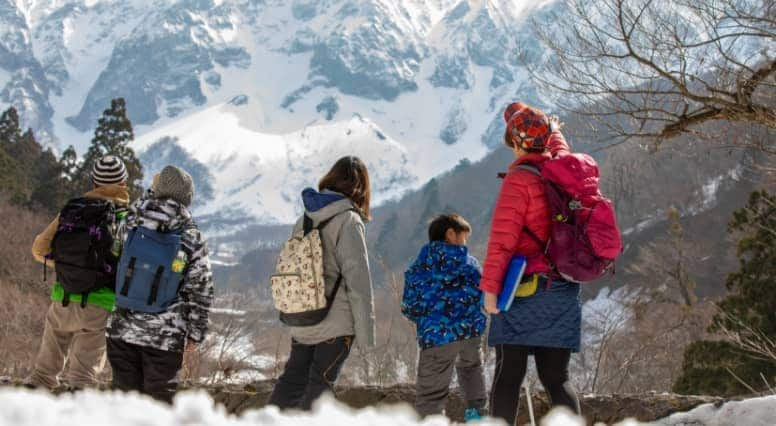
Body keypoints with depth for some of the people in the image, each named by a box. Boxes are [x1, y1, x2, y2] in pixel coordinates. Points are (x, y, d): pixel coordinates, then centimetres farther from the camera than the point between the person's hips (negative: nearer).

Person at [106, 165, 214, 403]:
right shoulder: (193, 240, -7)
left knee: (125, 392, 11)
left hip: (123, 330, 2)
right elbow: (200, 291, -4)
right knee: (159, 399, 5)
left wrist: (152, 192, 35)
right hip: (165, 336, -2)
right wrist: (196, 333, 4)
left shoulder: (135, 225, -3)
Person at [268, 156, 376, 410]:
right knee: (320, 385, 1)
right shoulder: (349, 220, -11)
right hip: (337, 323, -6)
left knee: (292, 380, 14)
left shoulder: (305, 220, 8)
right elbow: (357, 278, -14)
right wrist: (365, 332, -10)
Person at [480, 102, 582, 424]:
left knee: (508, 375, -3)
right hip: (564, 292, 6)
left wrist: (490, 287, -10)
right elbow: (559, 148, 34)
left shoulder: (520, 179, -9)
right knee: (556, 378, 8)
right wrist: (551, 128, 50)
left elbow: (503, 238, -13)